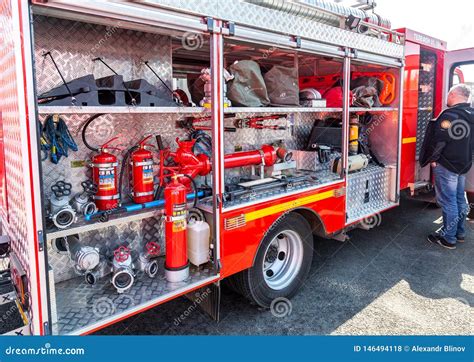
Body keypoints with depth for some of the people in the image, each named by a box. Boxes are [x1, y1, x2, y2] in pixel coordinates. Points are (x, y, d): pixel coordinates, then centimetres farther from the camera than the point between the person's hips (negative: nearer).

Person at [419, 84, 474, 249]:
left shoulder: (450, 115, -19)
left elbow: (439, 140, -21)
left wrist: (432, 159, -10)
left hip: (446, 165, -9)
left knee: (448, 201, -3)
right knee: (460, 199, 18)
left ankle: (448, 238, 4)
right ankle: (460, 232, 30)